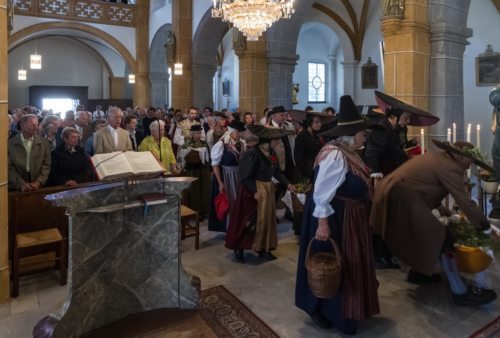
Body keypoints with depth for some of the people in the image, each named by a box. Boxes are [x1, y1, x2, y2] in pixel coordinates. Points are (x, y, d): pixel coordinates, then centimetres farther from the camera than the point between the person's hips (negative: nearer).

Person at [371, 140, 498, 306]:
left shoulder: (436, 158, 20)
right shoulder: (450, 168, -10)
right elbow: (465, 202, -8)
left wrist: (439, 206, 31)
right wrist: (486, 228, 1)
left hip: (391, 192, 11)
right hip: (402, 199, -10)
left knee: (421, 234, 27)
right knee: (441, 239, -4)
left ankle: (417, 272, 39)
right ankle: (460, 291, 3)